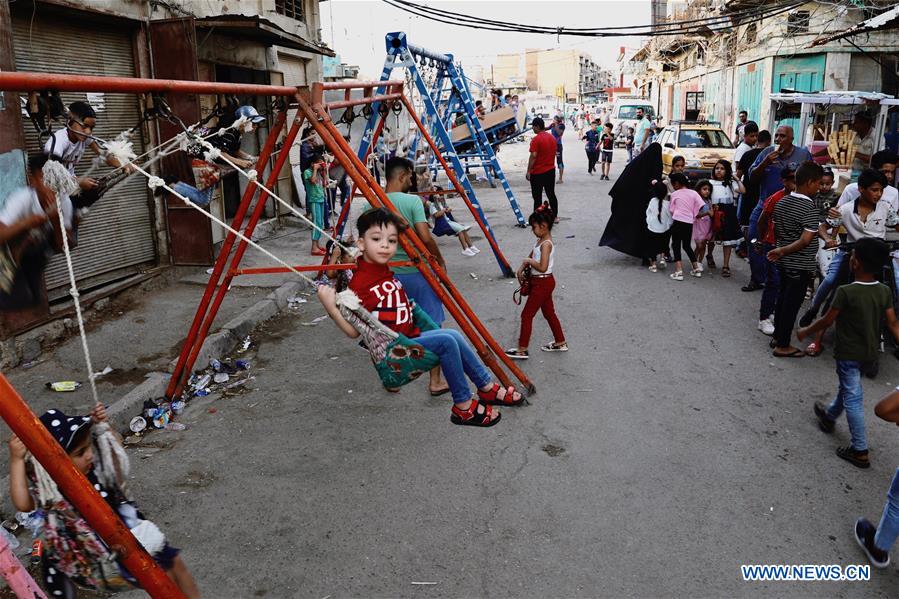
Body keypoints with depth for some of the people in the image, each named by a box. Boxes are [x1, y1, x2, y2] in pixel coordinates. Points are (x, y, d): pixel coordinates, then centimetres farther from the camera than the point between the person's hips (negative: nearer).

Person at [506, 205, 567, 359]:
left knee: (527, 315, -2)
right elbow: (530, 257, 17)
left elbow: (543, 267, -31)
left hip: (542, 283, -10)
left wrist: (530, 261, -16)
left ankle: (522, 350, 4)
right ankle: (560, 342, 30)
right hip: (543, 282, 10)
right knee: (549, 312, 19)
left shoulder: (546, 244, -23)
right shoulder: (540, 241, 7)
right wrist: (521, 269, 3)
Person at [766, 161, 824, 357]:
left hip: (784, 262, 8)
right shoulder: (810, 207, -19)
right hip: (801, 265, -7)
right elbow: (805, 240, -25)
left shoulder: (781, 202, 3)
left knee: (782, 297, 20)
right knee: (792, 304, 1)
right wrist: (783, 250, -16)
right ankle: (783, 346, 9)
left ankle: (778, 336, 31)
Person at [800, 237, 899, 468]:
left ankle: (860, 451, 3)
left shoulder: (846, 292, -24)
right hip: (870, 351, 7)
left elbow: (827, 320, -15)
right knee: (848, 386, 27)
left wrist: (805, 332, 0)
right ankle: (829, 416, 51)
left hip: (848, 352, -7)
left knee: (852, 398, 0)